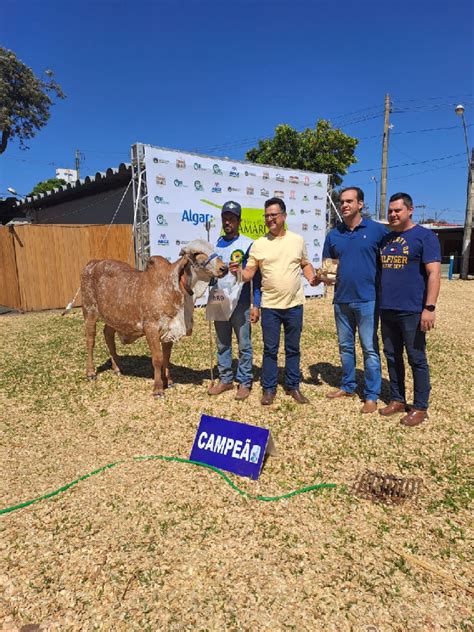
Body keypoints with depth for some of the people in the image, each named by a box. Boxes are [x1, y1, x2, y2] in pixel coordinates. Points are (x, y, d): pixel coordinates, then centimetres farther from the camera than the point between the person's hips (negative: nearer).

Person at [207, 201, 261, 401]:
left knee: (244, 344, 3)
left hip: (240, 303, -5)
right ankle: (225, 379, 25)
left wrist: (256, 305, -11)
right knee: (222, 344, 12)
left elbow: (256, 277, -6)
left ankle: (244, 382, 14)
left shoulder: (247, 244, -6)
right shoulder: (215, 244, 8)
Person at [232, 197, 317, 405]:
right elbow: (249, 273, -1)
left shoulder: (297, 240, 5)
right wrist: (237, 272, -22)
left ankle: (293, 386, 27)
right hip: (270, 306, -1)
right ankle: (269, 389, 19)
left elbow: (305, 264, 15)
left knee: (293, 348, 12)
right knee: (270, 349, 6)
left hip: (294, 305, 2)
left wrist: (312, 278, -5)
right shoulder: (259, 244, 0)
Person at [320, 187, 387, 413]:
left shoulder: (377, 230, -3)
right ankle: (347, 386, 29)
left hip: (368, 299, -4)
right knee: (345, 346, 14)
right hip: (341, 300, 4)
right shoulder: (333, 235, 8)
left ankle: (371, 396, 13)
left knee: (370, 349, 1)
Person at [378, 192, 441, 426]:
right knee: (392, 357, 13)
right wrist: (377, 301, 13)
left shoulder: (424, 236, -4)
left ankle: (420, 407, 15)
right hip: (386, 310, 6)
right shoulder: (385, 238, 14)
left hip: (412, 311, -6)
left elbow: (434, 273, -11)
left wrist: (429, 308, -19)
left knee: (417, 359, 3)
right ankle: (397, 400, 27)